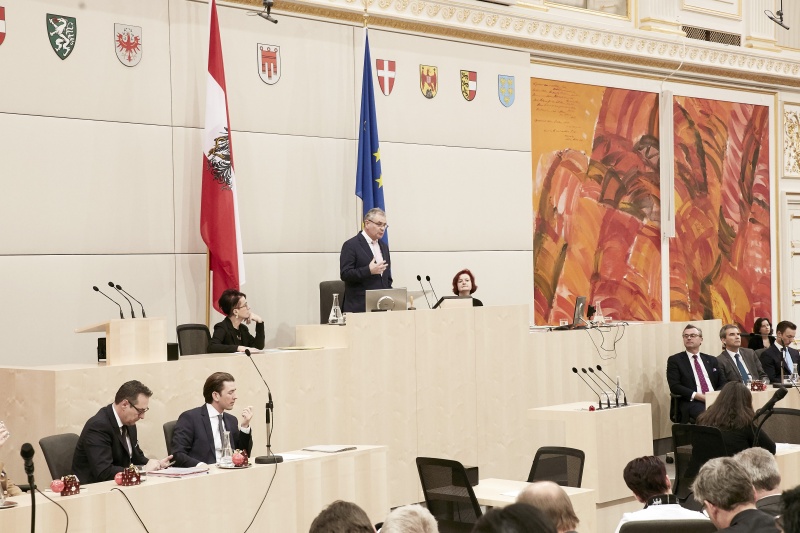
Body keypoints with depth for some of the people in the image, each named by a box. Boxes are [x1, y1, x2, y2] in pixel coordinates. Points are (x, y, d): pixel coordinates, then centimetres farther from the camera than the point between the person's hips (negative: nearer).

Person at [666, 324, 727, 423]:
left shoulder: (712, 360, 23)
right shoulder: (674, 360, 10)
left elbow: (722, 384, 17)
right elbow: (675, 386, -1)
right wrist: (698, 396, -13)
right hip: (691, 403, -4)